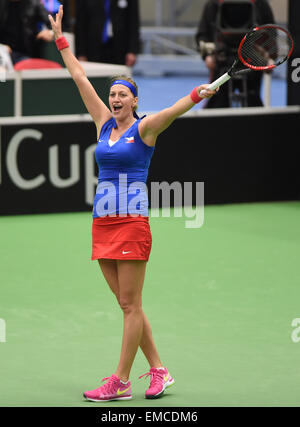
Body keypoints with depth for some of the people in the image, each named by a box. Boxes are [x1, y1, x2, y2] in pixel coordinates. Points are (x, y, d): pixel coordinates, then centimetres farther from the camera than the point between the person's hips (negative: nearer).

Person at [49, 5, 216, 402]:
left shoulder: (144, 128, -2)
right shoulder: (104, 124, 13)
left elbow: (173, 111, -21)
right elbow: (80, 77, 17)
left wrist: (197, 94, -40)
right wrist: (60, 39, 21)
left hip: (132, 222, -6)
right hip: (103, 221, 6)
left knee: (130, 304, -3)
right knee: (127, 304, 8)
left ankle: (121, 382, -2)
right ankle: (158, 371, 16)